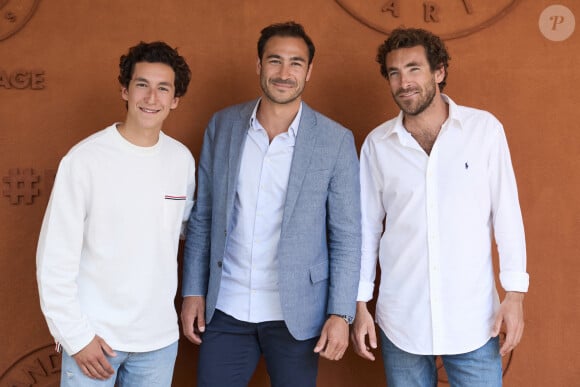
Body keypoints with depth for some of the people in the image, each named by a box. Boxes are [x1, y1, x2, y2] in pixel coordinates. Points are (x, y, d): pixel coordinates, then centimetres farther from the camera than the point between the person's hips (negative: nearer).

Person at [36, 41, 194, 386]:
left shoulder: (182, 159, -2)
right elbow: (55, 258, -10)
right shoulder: (85, 159, -13)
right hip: (94, 334, -3)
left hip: (159, 336, 4)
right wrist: (76, 337, -10)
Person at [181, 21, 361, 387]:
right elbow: (202, 217, 6)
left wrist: (341, 313, -9)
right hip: (225, 308, 2)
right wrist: (193, 291, 4)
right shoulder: (222, 125, 1)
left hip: (296, 313, -2)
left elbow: (346, 236, -4)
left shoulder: (336, 140, -7)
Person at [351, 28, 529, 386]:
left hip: (474, 320, -1)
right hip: (401, 319, 1)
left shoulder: (485, 128, -4)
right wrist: (360, 305, 4)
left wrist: (515, 294, -4)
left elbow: (507, 213, -1)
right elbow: (367, 227, 4)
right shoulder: (377, 143, -1)